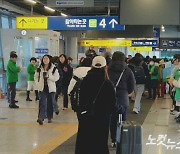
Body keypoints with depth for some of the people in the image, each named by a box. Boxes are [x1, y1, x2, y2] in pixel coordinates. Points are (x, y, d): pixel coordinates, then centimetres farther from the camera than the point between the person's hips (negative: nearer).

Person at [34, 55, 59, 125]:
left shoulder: (54, 68, -2)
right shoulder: (39, 69, 6)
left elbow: (56, 77, -7)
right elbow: (36, 77, 14)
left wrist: (49, 76, -19)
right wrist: (38, 84, -1)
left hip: (51, 88, -1)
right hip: (42, 88, 1)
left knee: (50, 103, 6)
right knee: (42, 103, -10)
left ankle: (49, 117, 20)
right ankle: (41, 117, -16)